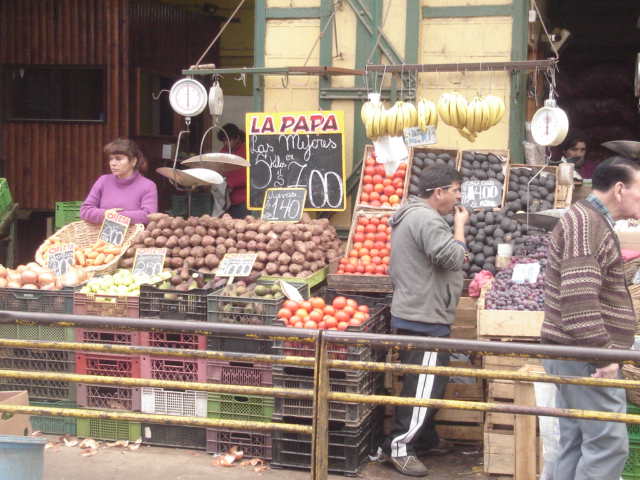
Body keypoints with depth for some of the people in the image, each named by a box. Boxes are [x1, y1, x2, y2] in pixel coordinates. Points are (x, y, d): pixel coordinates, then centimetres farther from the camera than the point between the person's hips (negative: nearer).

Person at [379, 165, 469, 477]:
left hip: (416, 313, 11)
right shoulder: (427, 219, -19)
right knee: (423, 385, -6)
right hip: (425, 319, -11)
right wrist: (459, 225, -10)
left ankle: (425, 438, 31)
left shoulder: (411, 214, 17)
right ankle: (399, 447, -1)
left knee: (426, 383, 20)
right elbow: (453, 257, -24)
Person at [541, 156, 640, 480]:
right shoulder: (586, 223, -15)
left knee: (575, 444, 12)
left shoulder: (592, 221, 19)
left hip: (574, 355, 11)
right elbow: (579, 299, -24)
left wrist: (605, 349, 20)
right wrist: (603, 353, -22)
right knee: (608, 442, -10)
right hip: (585, 356, -11)